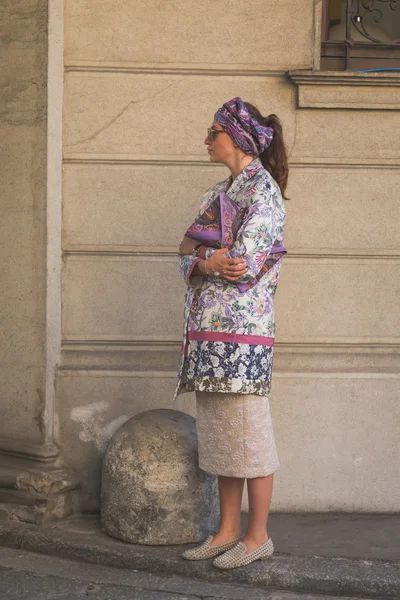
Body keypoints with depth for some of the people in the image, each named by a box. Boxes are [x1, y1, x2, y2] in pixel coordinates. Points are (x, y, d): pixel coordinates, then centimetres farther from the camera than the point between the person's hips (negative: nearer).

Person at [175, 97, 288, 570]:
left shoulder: (263, 189, -8)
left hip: (242, 326, -9)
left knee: (247, 433, -2)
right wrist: (213, 264, -10)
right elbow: (188, 258, 11)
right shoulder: (220, 192, 18)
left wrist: (203, 259, -3)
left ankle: (257, 536, 8)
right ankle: (228, 531, 20)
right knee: (220, 435, 12)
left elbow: (244, 263, -18)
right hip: (209, 325, 9)